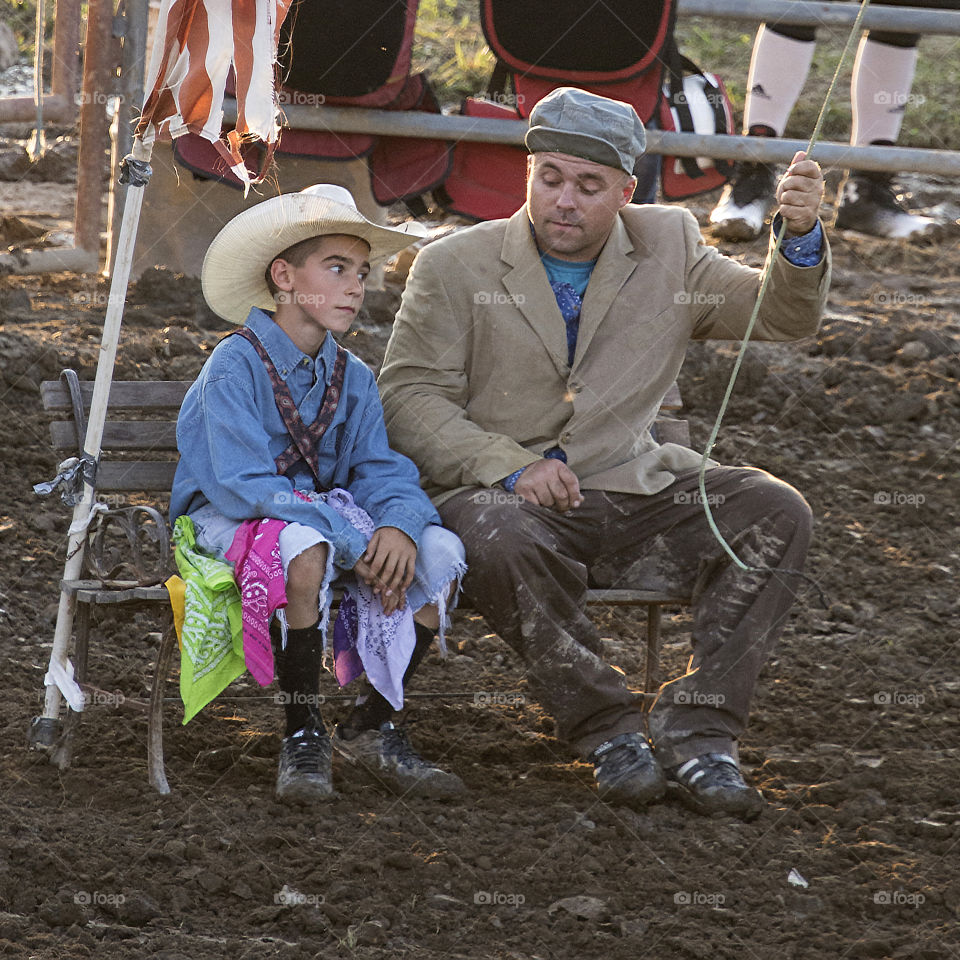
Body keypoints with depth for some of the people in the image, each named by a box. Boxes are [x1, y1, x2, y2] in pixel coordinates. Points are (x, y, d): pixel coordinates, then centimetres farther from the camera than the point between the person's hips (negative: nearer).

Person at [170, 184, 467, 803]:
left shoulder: (353, 378, 8)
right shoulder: (234, 368, -13)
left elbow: (380, 469, -1)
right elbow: (246, 485, -23)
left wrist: (399, 524, -27)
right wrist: (352, 545, -29)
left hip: (329, 511, 6)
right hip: (231, 520, -6)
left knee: (440, 552, -18)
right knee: (306, 547, -40)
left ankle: (373, 726, -4)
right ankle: (303, 735, -23)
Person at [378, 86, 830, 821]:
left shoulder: (669, 246, 10)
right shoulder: (455, 267, 2)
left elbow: (782, 318, 10)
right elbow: (408, 395, -3)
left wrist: (801, 237, -13)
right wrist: (510, 467, -19)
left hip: (632, 498, 3)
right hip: (507, 501, -3)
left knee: (774, 512, -19)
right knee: (501, 540, -39)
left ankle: (697, 735, -21)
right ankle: (609, 733, -22)